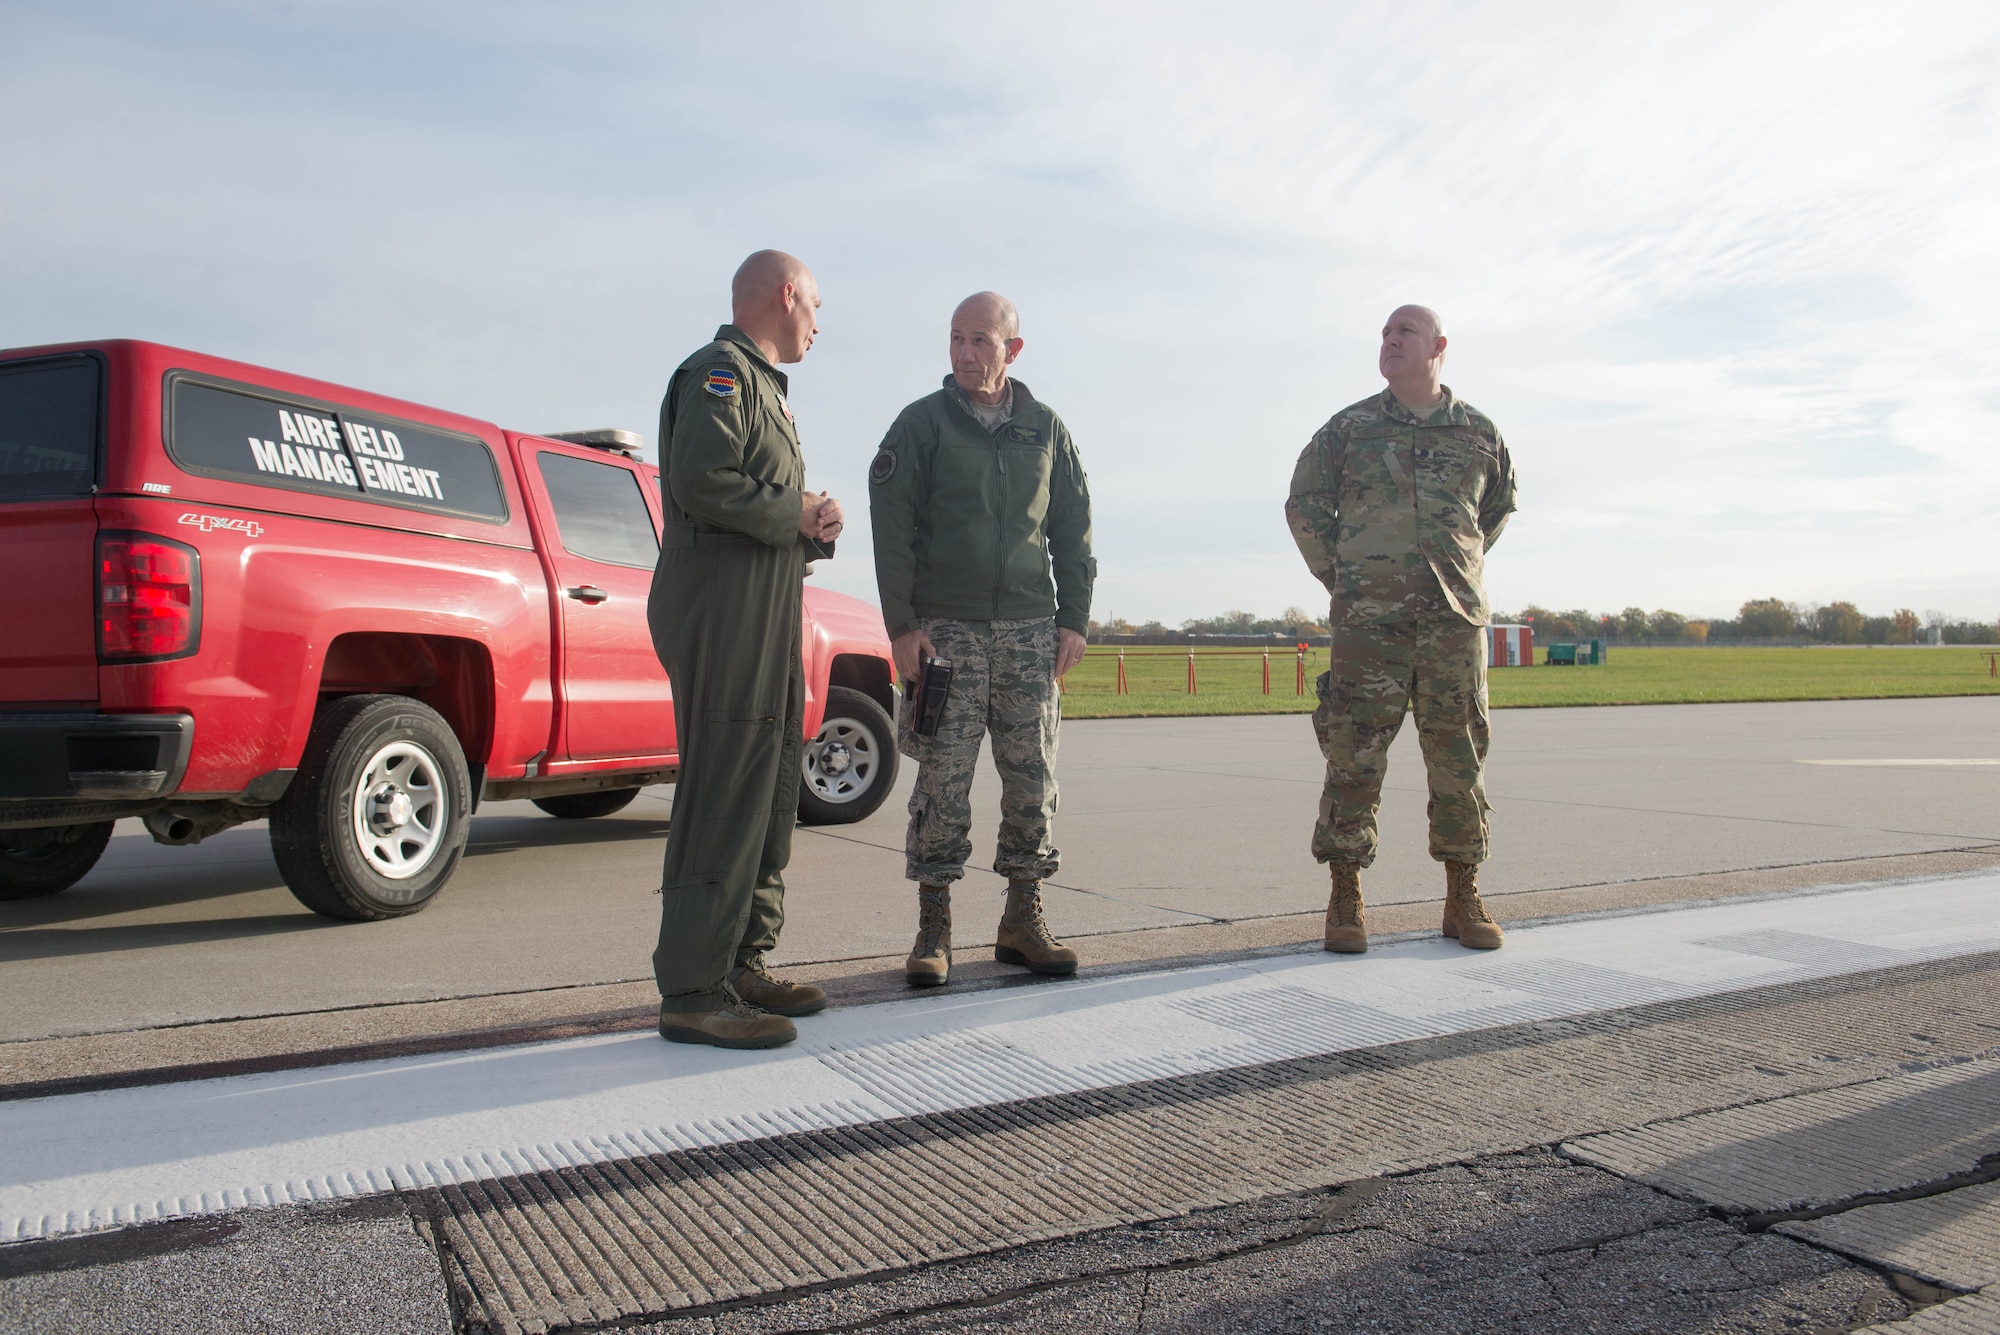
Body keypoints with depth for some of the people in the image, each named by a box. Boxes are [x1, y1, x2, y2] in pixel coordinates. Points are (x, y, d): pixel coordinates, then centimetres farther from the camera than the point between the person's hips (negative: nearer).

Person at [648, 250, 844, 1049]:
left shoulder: (763, 385, 27)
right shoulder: (720, 372, -6)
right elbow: (699, 482, -23)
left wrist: (813, 527, 6)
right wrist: (795, 515, -10)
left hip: (765, 616, 11)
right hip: (720, 615, -11)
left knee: (767, 799, 12)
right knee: (722, 802, -11)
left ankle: (742, 966, 21)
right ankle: (693, 992, -7)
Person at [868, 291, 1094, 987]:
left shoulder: (1046, 428, 12)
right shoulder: (922, 423, 3)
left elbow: (1073, 529, 14)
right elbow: (892, 529, 0)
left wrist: (1073, 619, 6)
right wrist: (902, 624, -8)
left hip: (1031, 627, 3)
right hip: (945, 628, -2)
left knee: (1032, 776, 2)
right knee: (943, 779, -4)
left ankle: (1023, 921, 14)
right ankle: (933, 929, 5)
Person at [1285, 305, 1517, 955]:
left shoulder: (1479, 432, 12)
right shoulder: (1349, 428, 7)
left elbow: (1499, 505, 26)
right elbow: (1305, 505, 13)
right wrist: (1338, 581, 6)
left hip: (1455, 616, 2)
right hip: (1369, 618, -2)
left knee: (1459, 759, 4)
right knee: (1354, 758, -4)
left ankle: (1463, 901, 14)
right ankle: (1345, 901, 4)